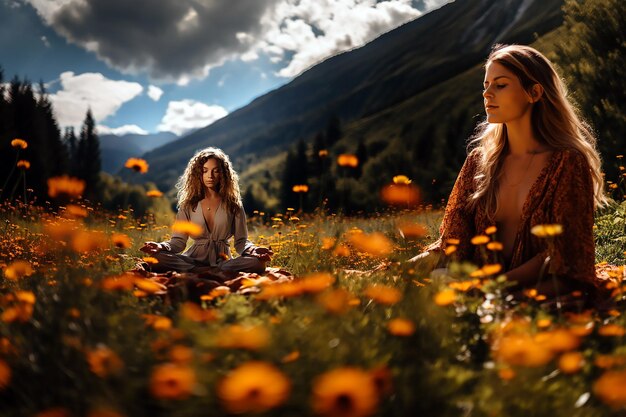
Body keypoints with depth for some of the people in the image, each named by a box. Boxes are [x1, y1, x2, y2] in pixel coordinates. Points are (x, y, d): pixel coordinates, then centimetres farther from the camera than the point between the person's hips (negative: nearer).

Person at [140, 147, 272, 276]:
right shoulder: (188, 205, 10)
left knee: (257, 263, -32)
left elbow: (241, 241, 5)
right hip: (193, 260, 1)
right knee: (158, 259, -30)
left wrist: (252, 250, -19)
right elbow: (178, 241, 5)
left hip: (223, 261, -1)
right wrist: (161, 246, -18)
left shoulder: (233, 205, 8)